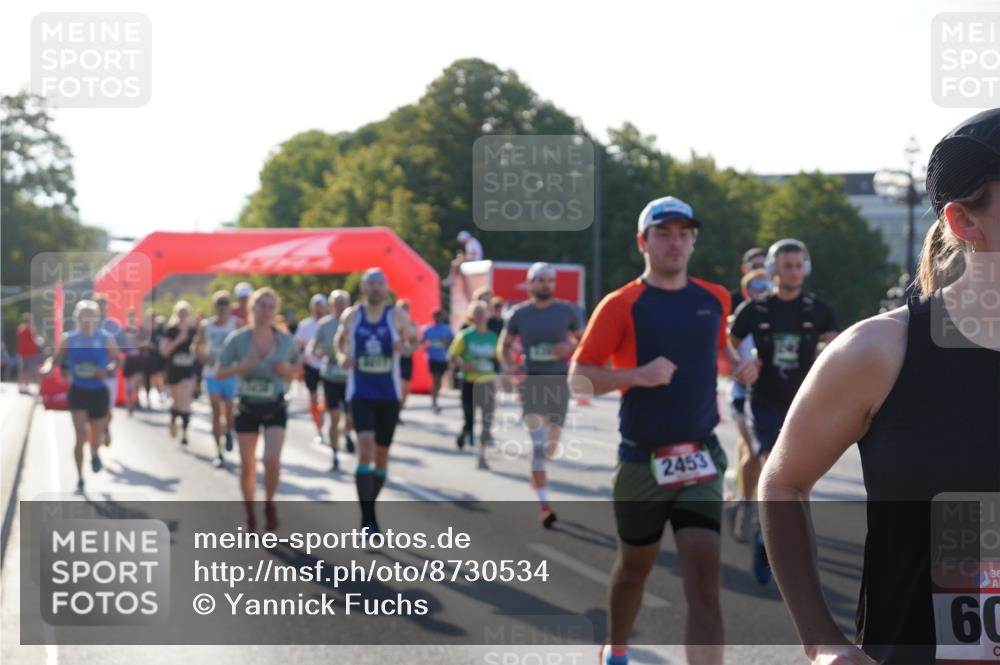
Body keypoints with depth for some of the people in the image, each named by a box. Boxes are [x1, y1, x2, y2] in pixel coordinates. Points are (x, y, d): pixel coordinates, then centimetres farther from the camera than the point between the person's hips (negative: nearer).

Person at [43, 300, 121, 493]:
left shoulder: (106, 339, -7)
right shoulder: (68, 339, -5)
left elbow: (116, 362, -1)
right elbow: (57, 359, 2)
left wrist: (108, 370, -22)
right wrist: (49, 367, -21)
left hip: (99, 392, 1)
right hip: (77, 391, -1)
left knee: (96, 436, 13)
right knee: (81, 436, -13)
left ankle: (95, 454, 52)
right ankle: (80, 479, -1)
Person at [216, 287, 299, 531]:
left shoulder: (285, 340, -6)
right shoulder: (237, 339, -10)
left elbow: (296, 369, 9)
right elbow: (219, 373, -4)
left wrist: (287, 370, -15)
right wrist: (241, 367, -23)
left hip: (275, 408, 0)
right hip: (247, 408, 0)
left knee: (272, 461, -17)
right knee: (247, 467, 6)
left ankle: (269, 504, 10)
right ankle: (250, 515, 25)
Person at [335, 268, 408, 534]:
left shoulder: (396, 316, -2)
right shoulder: (351, 316, 1)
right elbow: (339, 341, 17)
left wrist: (404, 345, -22)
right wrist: (342, 356, -5)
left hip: (389, 394, 1)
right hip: (361, 393, -1)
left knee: (382, 455, 11)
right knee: (366, 449, -18)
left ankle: (370, 508, 31)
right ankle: (367, 517, -19)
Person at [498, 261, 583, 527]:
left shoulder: (567, 311, 1)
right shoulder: (520, 314, 1)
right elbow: (504, 346, 12)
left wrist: (570, 347, -12)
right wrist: (509, 367, -7)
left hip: (559, 380, 2)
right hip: (531, 381, -2)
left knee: (551, 443, 13)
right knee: (538, 441, -12)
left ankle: (536, 476, 43)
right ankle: (543, 505, -13)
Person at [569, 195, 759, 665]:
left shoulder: (714, 300, 6)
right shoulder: (621, 306, -7)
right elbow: (579, 378, -9)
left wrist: (739, 366, 5)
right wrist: (638, 375, -24)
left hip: (700, 461, 2)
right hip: (641, 462, -2)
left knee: (704, 581, -12)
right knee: (635, 566, 17)